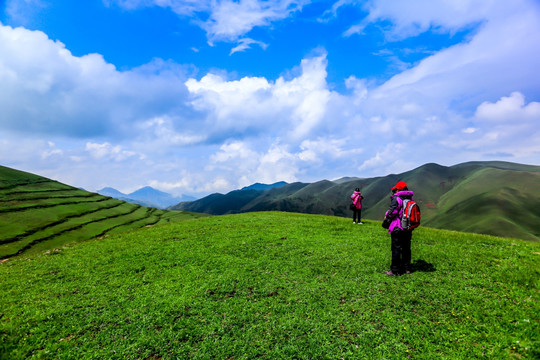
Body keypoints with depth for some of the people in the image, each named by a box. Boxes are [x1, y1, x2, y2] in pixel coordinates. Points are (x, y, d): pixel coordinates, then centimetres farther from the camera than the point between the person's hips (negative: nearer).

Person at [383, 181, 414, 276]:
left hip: (397, 229, -7)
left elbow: (392, 212, -20)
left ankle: (395, 270, 3)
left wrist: (386, 216, -1)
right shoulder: (410, 199, 8)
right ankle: (406, 268, 25)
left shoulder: (396, 199, -14)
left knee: (396, 249, -1)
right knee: (406, 248, 16)